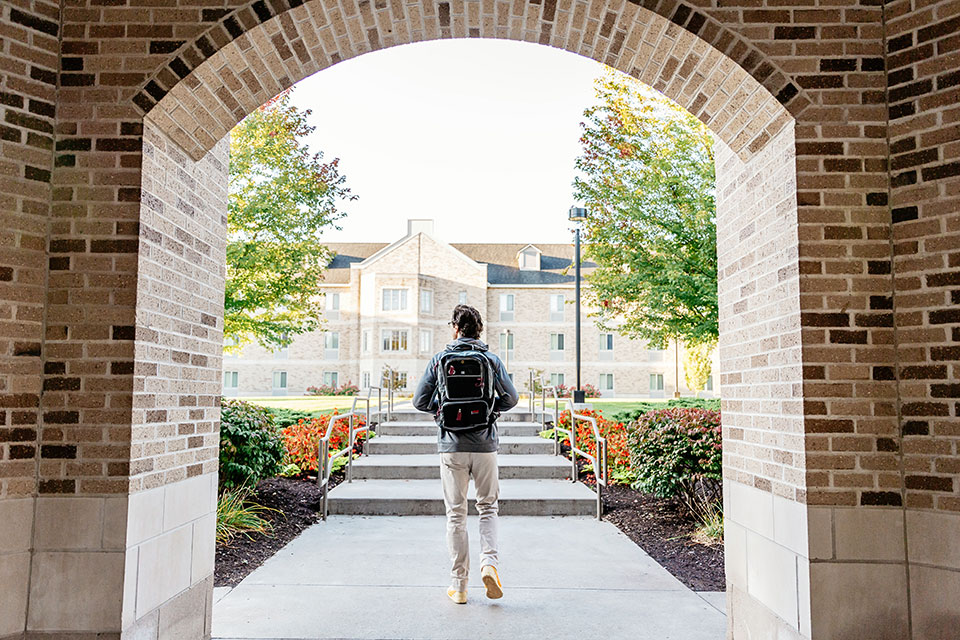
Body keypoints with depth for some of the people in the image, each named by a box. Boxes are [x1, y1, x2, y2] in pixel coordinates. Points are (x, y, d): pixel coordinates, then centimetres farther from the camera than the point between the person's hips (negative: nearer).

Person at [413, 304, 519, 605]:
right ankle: (489, 562, -5)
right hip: (485, 445, 0)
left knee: (456, 514, 8)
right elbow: (510, 399, -3)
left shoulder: (439, 360, 0)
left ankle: (459, 584, 11)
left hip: (452, 447, 0)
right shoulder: (492, 360, 0)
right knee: (488, 507, 16)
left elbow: (420, 401, -1)